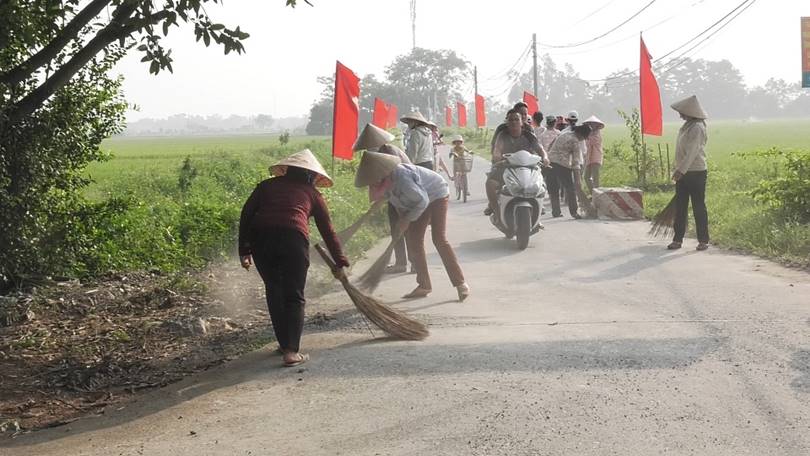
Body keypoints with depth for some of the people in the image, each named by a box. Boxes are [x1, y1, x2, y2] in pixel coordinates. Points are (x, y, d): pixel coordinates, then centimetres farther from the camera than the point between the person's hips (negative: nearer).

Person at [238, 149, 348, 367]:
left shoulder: (267, 185, 26)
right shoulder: (311, 193, 23)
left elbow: (246, 214, 14)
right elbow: (327, 231, 24)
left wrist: (244, 250, 13)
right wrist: (340, 263, 30)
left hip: (260, 237, 2)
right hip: (293, 237, -2)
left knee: (274, 290, 20)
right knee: (294, 296, 6)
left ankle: (285, 343, 26)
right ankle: (291, 351, -4)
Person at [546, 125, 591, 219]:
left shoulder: (566, 133, 16)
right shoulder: (575, 141, -6)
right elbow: (576, 160, -6)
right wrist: (577, 178, -4)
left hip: (550, 160, 8)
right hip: (562, 164, -8)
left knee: (554, 189, 12)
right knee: (570, 189, -1)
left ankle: (556, 212, 16)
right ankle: (574, 211, -3)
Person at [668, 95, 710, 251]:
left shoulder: (697, 128, -15)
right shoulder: (687, 126, 13)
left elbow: (692, 151, -24)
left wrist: (681, 169, -29)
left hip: (696, 173, -9)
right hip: (683, 173, 9)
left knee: (699, 207, -2)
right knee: (680, 207, 8)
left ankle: (703, 241, 6)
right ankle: (678, 239, 13)